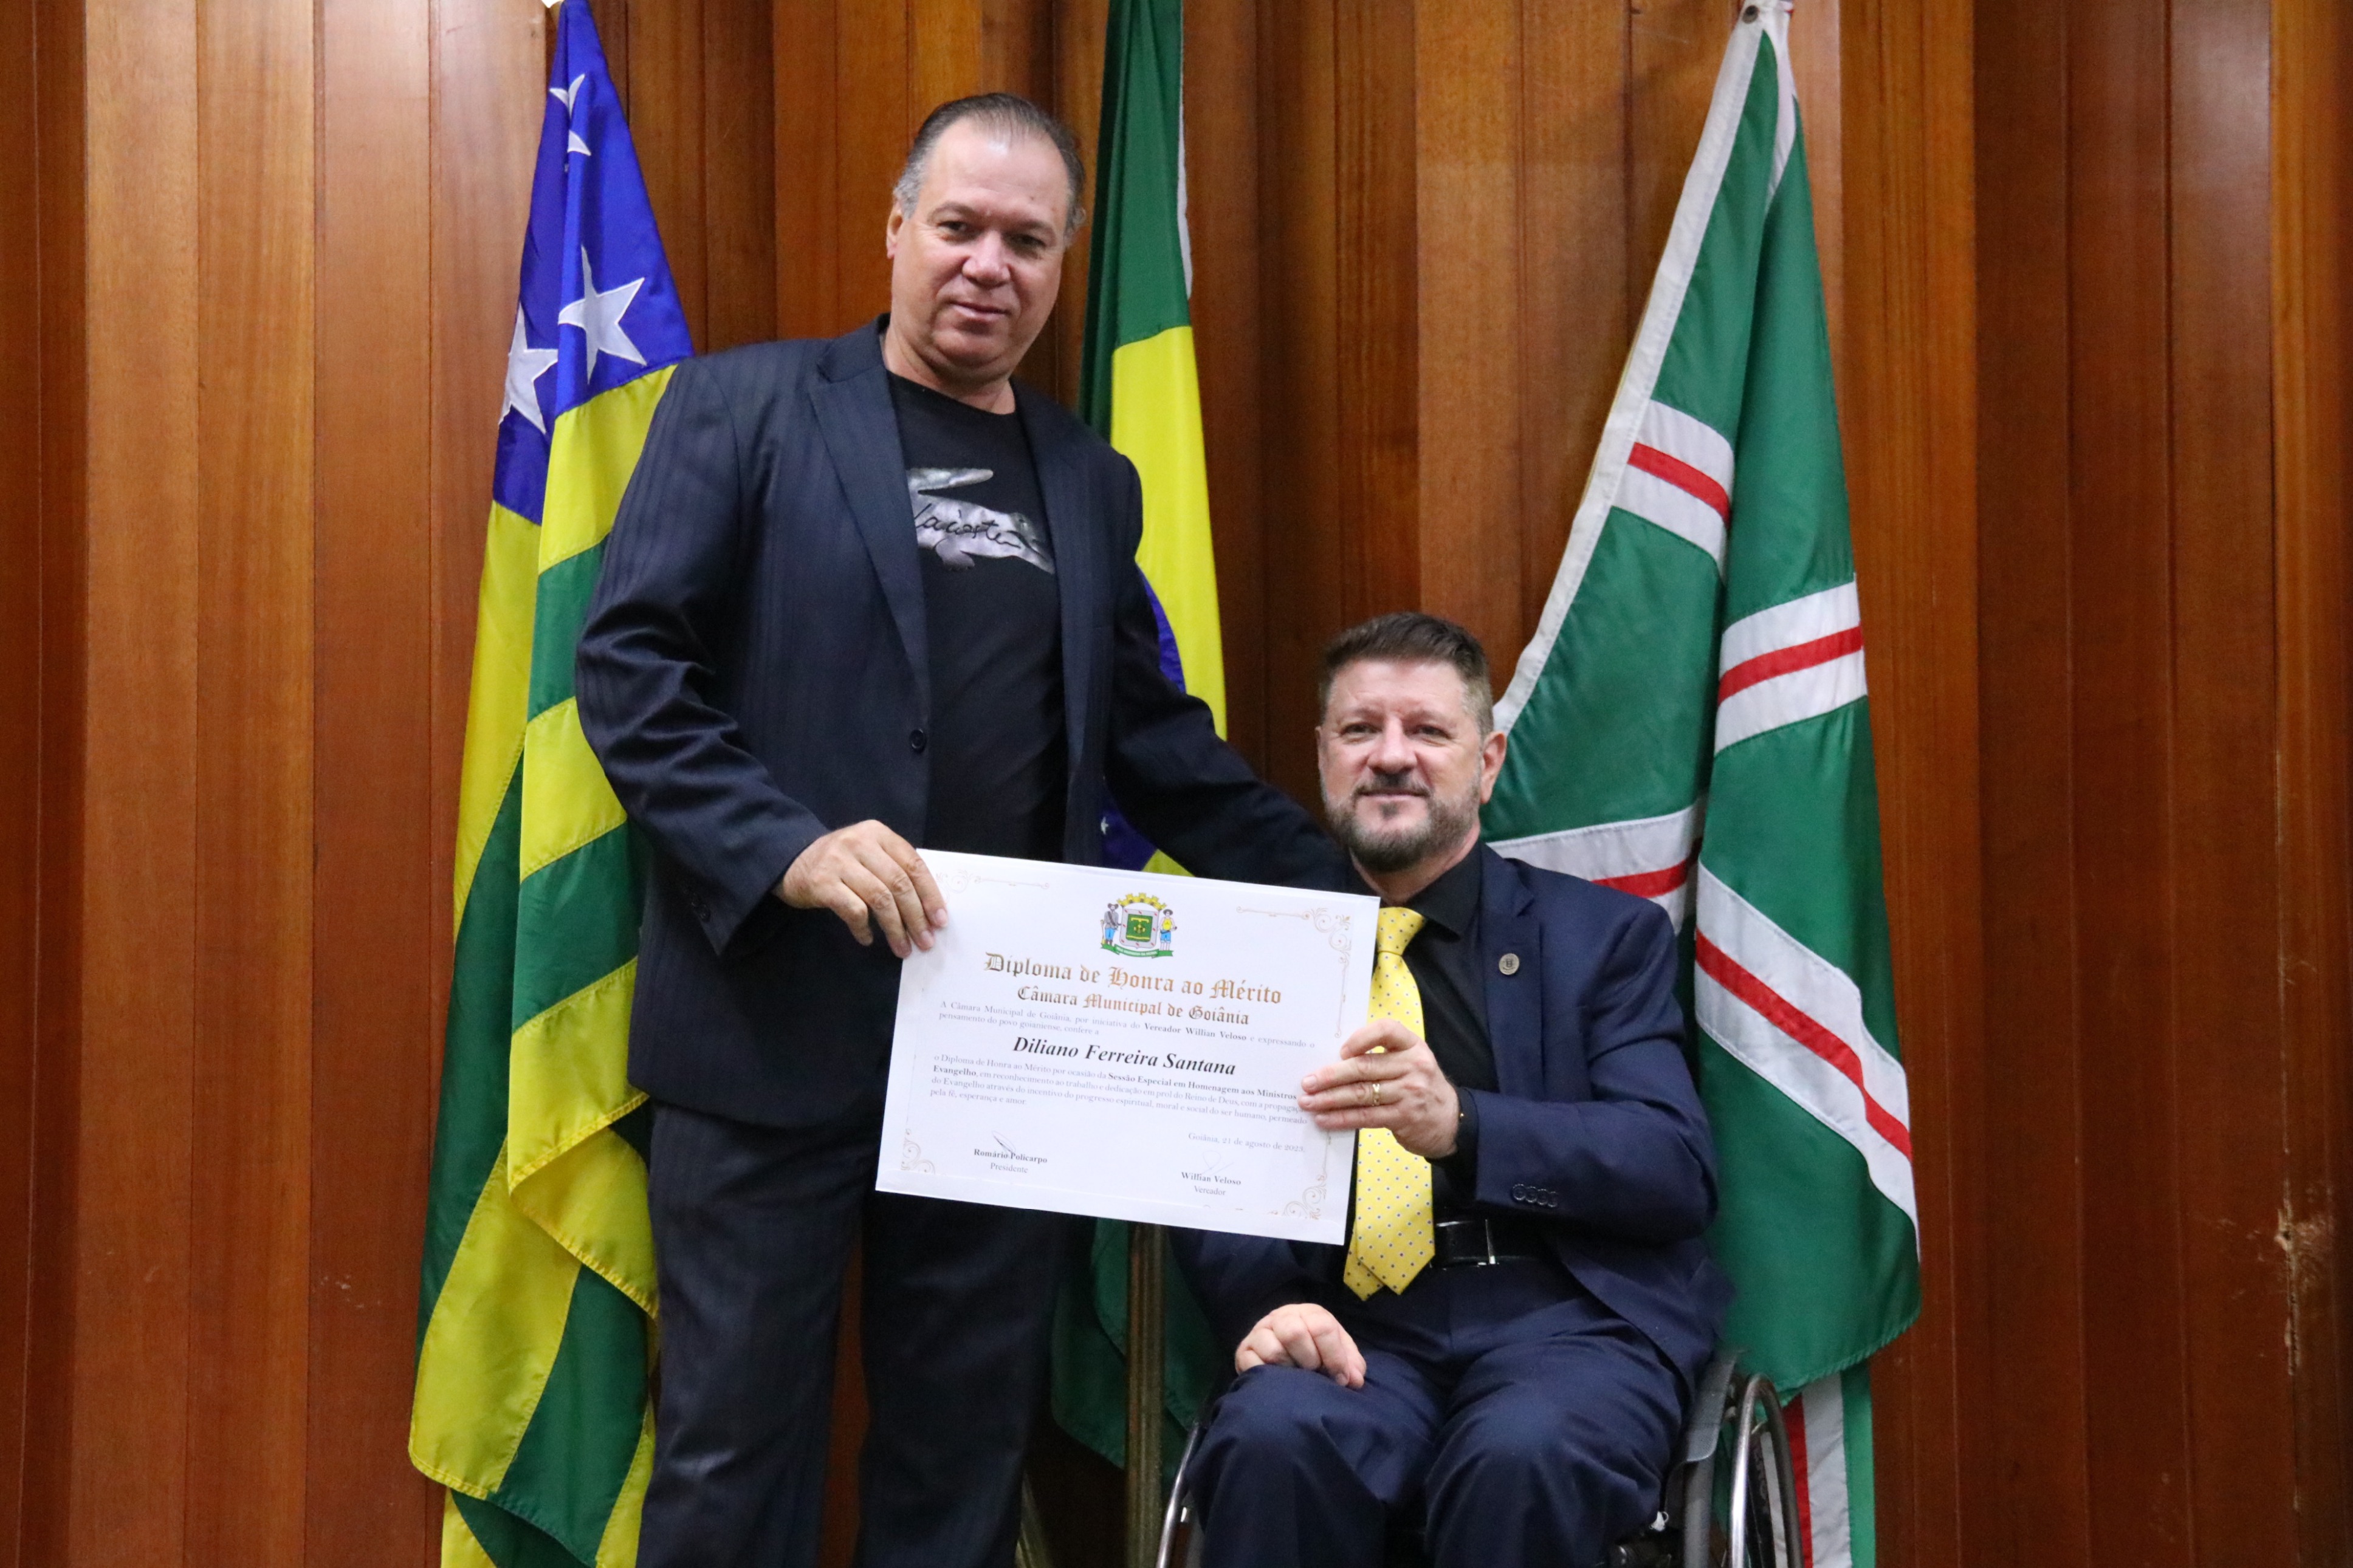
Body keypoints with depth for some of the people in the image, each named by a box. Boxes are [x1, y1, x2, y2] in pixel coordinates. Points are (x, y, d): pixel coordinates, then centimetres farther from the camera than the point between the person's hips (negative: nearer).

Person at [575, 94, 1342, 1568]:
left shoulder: (1092, 480, 14)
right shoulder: (748, 405, 2)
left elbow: (1157, 737, 17)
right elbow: (629, 662, -6)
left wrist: (1337, 889, 7)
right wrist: (784, 846, -19)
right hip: (780, 1027, -3)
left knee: (970, 1444, 12)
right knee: (735, 1441, 6)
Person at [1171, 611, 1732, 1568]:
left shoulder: (1606, 935, 12)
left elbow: (1680, 1169, -1)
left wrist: (1459, 1123, -18)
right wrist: (1263, 1303, -16)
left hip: (1565, 1311, 0)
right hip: (1356, 1325, 1)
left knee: (1521, 1460, -34)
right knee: (1275, 1443, -33)